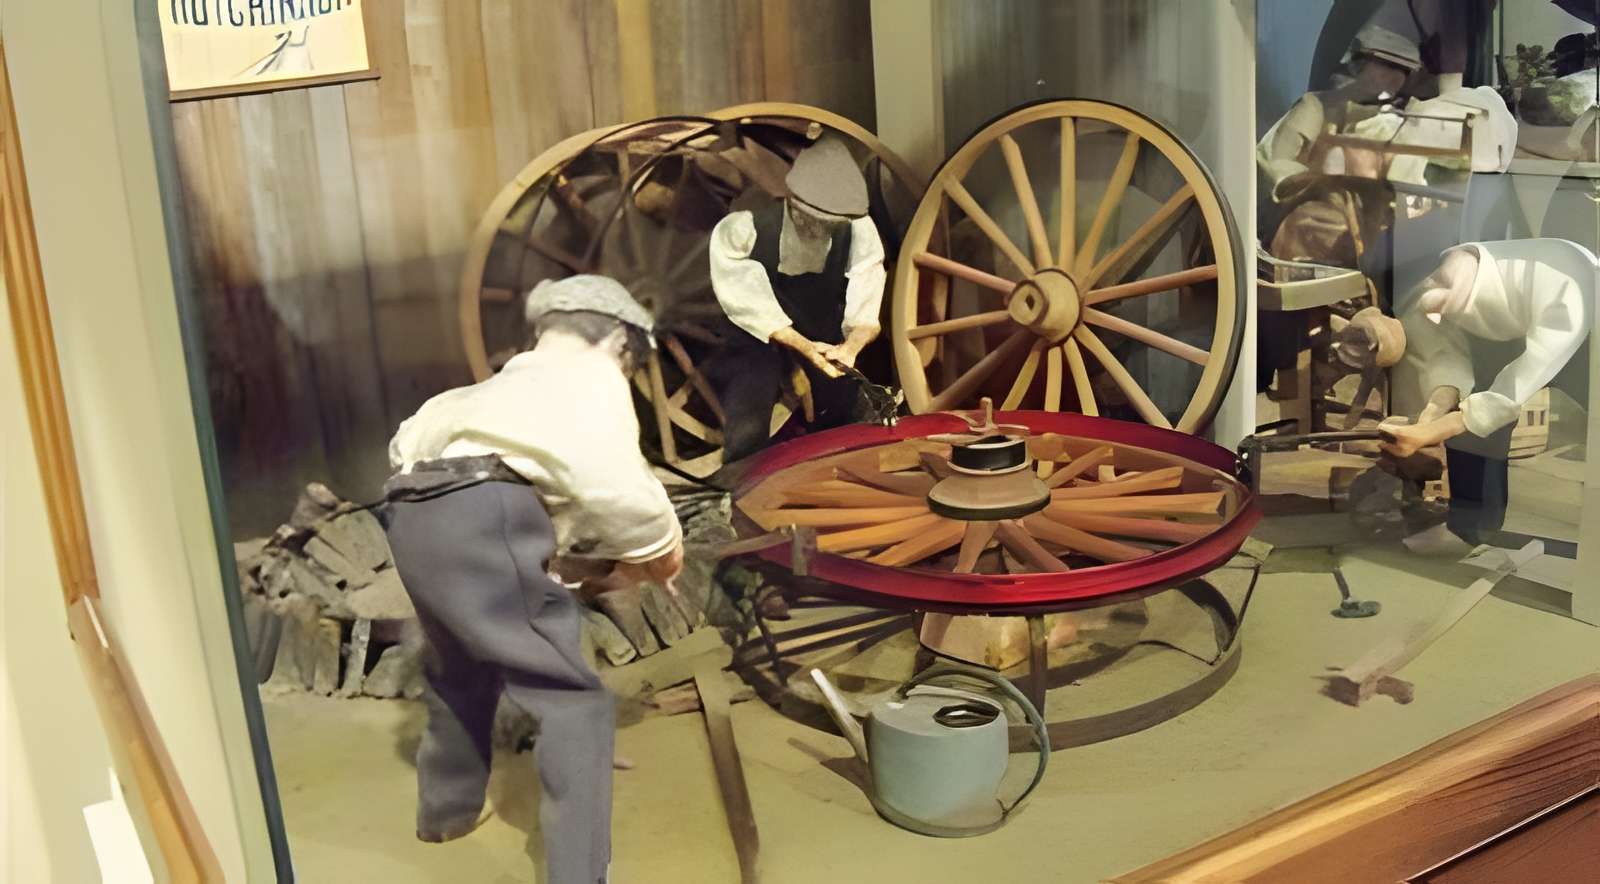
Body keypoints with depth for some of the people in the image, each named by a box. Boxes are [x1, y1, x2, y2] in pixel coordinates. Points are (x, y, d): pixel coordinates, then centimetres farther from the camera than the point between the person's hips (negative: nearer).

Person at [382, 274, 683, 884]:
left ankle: (446, 807, 50)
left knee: (462, 668, 32)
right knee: (572, 703, -2)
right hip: (482, 516, -8)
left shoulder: (509, 381, 34)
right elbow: (609, 481, -7)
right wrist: (654, 549, 10)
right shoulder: (593, 375, 12)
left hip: (411, 513, 8)